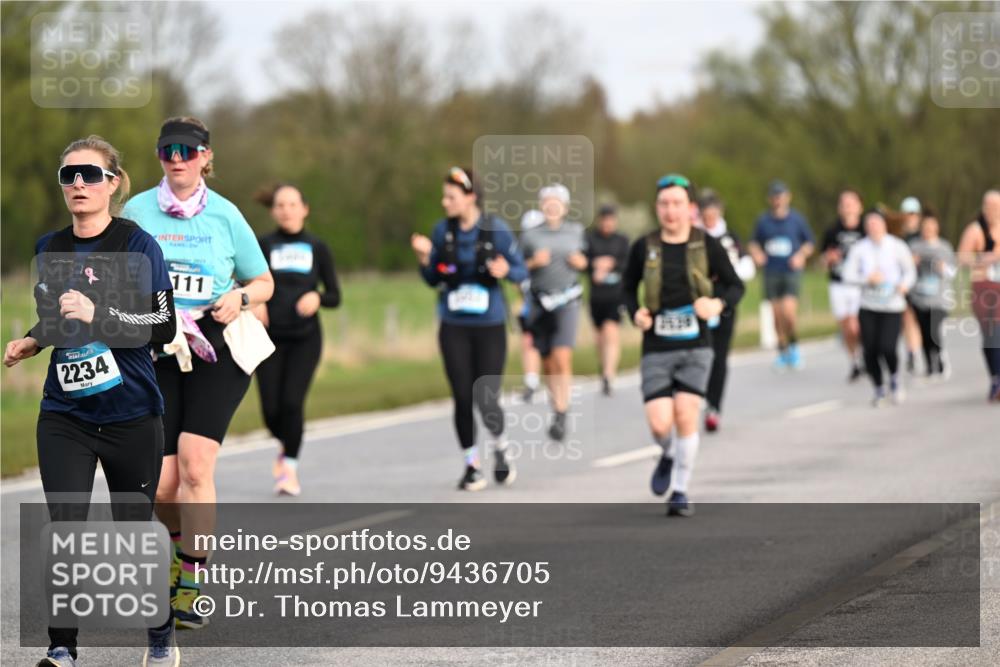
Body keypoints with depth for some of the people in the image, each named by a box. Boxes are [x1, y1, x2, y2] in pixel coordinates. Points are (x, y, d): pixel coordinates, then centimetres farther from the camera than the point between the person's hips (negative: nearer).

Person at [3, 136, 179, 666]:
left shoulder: (136, 244, -8)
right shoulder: (49, 249, 7)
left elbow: (163, 327, -14)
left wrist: (97, 315, -25)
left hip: (131, 416, -3)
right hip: (65, 416, 3)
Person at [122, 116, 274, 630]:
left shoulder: (225, 216, 2)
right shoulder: (137, 211, 4)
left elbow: (264, 283, 11)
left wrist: (240, 297, -10)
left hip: (218, 351, -1)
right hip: (157, 354, 1)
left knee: (194, 462, -19)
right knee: (161, 485, -4)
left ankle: (193, 580, -8)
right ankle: (184, 543, 31)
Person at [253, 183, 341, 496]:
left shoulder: (317, 249, 7)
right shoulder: (263, 246, 4)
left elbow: (335, 296, 8)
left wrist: (318, 298, -14)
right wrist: (254, 303, -17)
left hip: (305, 338, 0)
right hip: (270, 337, 0)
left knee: (292, 402, -15)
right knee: (271, 410, -4)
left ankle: (290, 468, -2)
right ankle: (287, 446, 29)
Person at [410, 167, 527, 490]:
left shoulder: (496, 229, -7)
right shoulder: (442, 231, 1)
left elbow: (521, 270, -1)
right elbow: (433, 280, 8)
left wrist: (505, 270, -22)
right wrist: (425, 258, -10)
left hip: (490, 326, -2)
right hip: (454, 327, 2)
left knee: (487, 399, -7)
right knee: (463, 398, 1)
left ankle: (499, 448, 23)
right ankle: (472, 465, 15)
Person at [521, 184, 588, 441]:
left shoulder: (576, 231, 7)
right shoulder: (530, 236, 4)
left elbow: (585, 261, 18)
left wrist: (581, 262, -3)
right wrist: (533, 263, -12)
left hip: (567, 301, -2)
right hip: (540, 302, 2)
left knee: (562, 359, -16)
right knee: (547, 363, 7)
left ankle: (561, 416, -18)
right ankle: (556, 407, 24)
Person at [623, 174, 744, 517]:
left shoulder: (707, 245, -2)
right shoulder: (644, 247, 1)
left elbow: (735, 285, 7)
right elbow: (629, 286, 15)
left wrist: (719, 304, -14)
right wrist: (635, 313, -4)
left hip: (695, 346, -1)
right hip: (656, 348, 1)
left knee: (686, 415, -10)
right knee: (659, 424, -9)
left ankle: (680, 491, 5)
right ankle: (668, 456, 28)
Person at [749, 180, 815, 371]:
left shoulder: (797, 219, 1)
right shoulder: (763, 220, 5)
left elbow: (809, 242, 11)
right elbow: (754, 242, 17)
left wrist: (801, 255, -7)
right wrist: (756, 252, -3)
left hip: (791, 272, -2)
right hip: (771, 274, 3)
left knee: (789, 311, -18)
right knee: (777, 315, 4)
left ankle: (793, 344, 5)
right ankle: (783, 351, 19)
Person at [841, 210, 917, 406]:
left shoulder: (897, 246, -1)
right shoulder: (859, 248, 2)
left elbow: (910, 272, 5)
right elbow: (847, 275, -1)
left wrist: (904, 284, -16)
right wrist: (868, 278, -17)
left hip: (892, 307, -2)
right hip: (868, 308, 2)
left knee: (887, 348, -17)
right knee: (870, 352, -2)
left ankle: (894, 378, 15)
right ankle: (879, 390, 20)